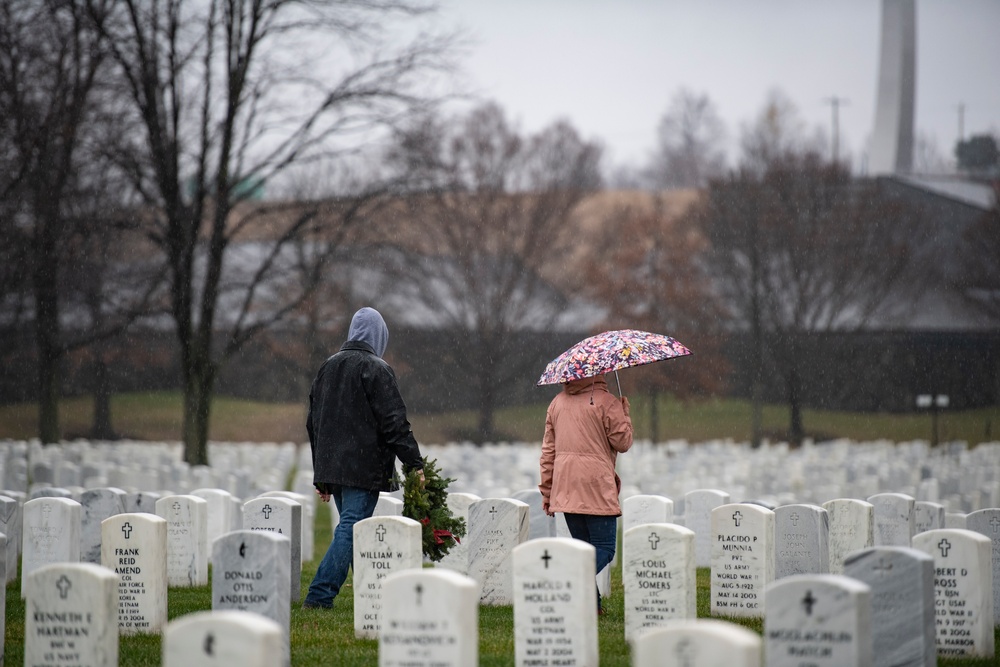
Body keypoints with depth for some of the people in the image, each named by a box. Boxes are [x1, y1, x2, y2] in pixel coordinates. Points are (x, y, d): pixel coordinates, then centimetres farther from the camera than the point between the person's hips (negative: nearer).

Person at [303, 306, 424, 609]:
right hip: (363, 470, -8)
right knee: (350, 530, -9)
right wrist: (414, 464, -9)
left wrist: (321, 475, 24)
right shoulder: (376, 370, -8)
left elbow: (313, 423, 20)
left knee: (352, 529, 14)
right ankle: (319, 596, -17)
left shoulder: (327, 368, 16)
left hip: (331, 468, 8)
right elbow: (394, 422, -14)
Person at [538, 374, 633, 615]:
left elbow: (548, 449, 14)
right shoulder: (607, 402, -6)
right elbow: (622, 442, -5)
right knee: (604, 548, -3)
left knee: (582, 546, 15)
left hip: (565, 487, 6)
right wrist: (625, 414, 11)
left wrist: (546, 491, 18)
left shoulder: (558, 402, 13)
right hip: (597, 487, -6)